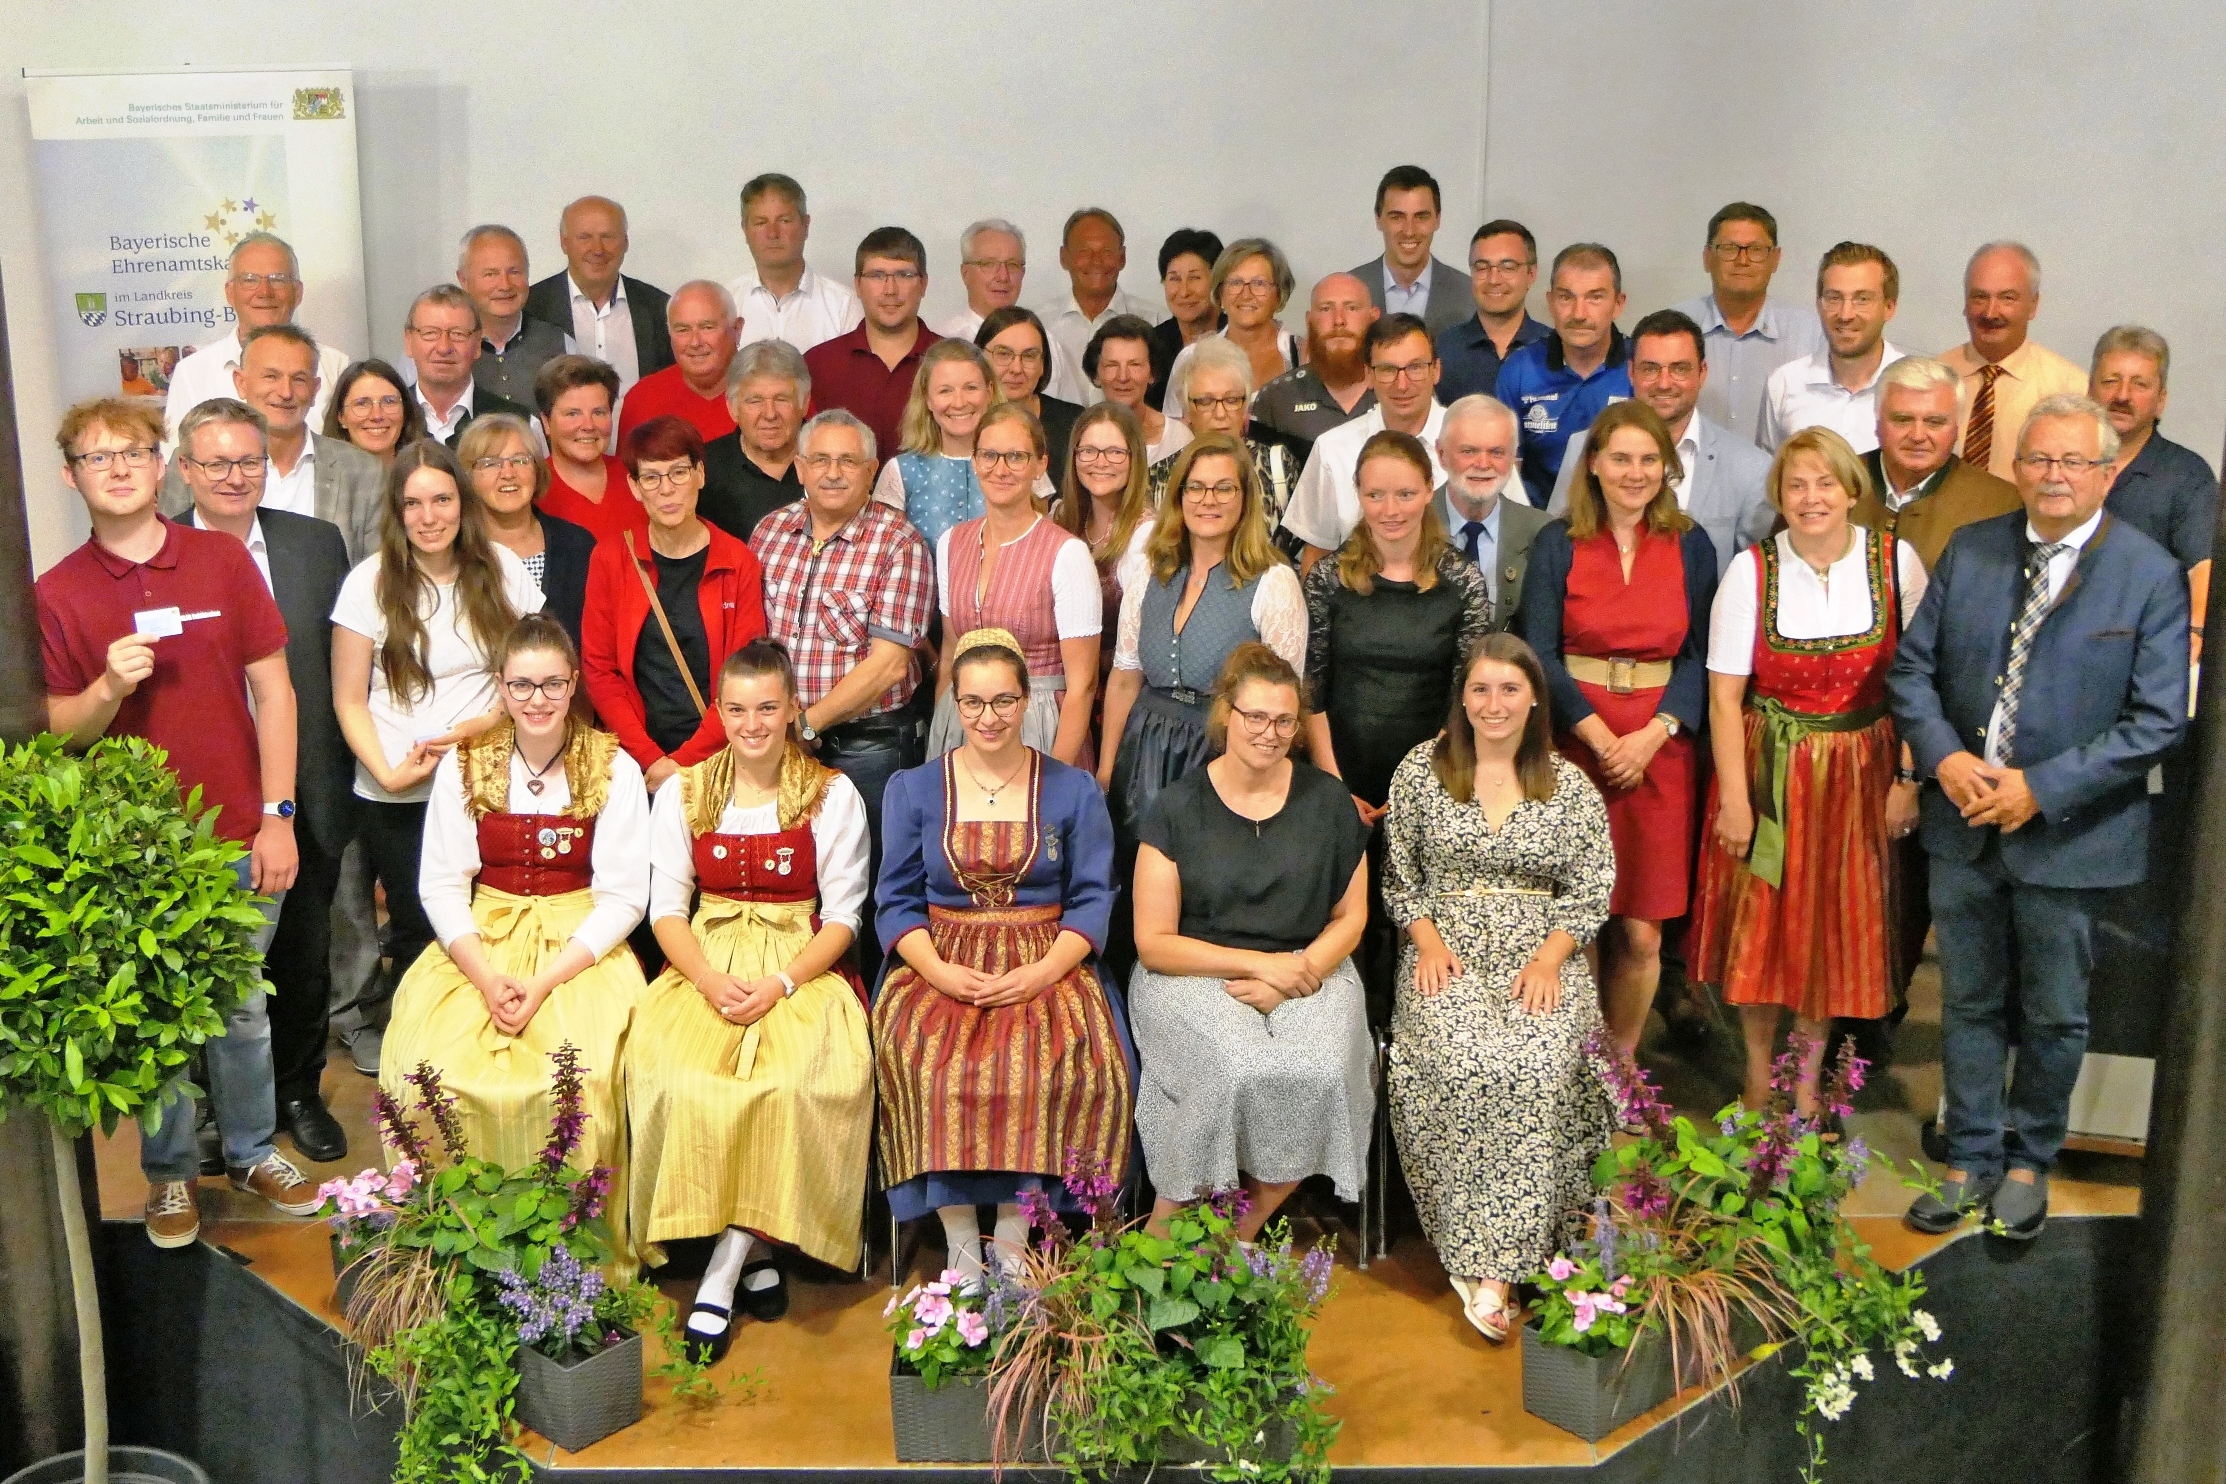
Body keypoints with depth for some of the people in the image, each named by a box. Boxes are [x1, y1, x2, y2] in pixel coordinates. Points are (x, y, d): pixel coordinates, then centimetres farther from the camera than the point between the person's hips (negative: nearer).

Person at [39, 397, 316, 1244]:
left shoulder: (222, 558, 0)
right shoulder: (58, 593, -1)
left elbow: (272, 689, 1)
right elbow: (55, 730, 1)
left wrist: (277, 816, -3)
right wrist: (109, 688, -21)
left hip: (239, 835, 1)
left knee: (244, 1011, 13)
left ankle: (252, 1150, 31)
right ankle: (169, 1172, 27)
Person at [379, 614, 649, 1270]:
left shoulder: (614, 767, -2)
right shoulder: (463, 765, 4)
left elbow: (622, 896, -5)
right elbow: (441, 884, 0)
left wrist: (544, 982, -17)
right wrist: (486, 977, -16)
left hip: (580, 944, -2)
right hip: (479, 942, 2)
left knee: (582, 1070, -28)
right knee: (429, 1063, -24)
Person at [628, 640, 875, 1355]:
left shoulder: (833, 796, 4)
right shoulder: (682, 794, 10)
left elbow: (843, 915, 0)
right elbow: (666, 906, 4)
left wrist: (781, 984, -16)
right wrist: (712, 980, -15)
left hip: (801, 966, -2)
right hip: (705, 962, 2)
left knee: (796, 1079, -31)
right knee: (676, 1073, -29)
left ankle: (724, 1270, -19)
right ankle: (755, 1254, -14)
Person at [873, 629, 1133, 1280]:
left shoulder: (1073, 791, 9)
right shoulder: (913, 789, 11)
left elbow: (1092, 899, 3)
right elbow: (898, 902, 6)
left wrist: (1040, 974, -14)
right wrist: (939, 971, -13)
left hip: (1046, 964, 0)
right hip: (939, 963, 1)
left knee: (1080, 1056, -31)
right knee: (922, 1054, -31)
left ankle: (1014, 1239, -17)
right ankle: (961, 1244, -19)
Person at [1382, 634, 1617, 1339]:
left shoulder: (1570, 785, 9)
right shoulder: (1422, 768, 8)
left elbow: (1591, 888, 6)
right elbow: (1398, 873, 10)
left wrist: (1549, 958, -10)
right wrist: (1426, 939, -6)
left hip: (1542, 953, 0)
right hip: (1448, 948, 0)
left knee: (1541, 1066, -30)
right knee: (1459, 1060, -31)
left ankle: (1495, 1272, -27)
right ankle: (1482, 1254, -20)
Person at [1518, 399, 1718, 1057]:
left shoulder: (1691, 546, 6)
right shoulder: (1558, 544, 3)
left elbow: (1700, 655, 3)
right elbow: (1539, 653, -3)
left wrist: (1653, 735, -11)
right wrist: (1598, 735, -13)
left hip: (1659, 750, 1)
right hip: (1574, 743, -1)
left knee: (1641, 932, 1)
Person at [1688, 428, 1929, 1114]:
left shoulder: (1896, 562, -4)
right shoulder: (1750, 570, -7)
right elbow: (1724, 697, -8)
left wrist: (1908, 779, -8)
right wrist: (1734, 798, -11)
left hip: (1858, 773, 1)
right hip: (1767, 770, -1)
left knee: (1836, 926, 10)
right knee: (1760, 923, 7)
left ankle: (1808, 1077, 26)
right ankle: (1758, 1070, 27)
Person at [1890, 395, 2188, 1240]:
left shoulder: (2151, 576, -9)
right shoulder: (1969, 551, 2)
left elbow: (2158, 721, -12)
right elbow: (1912, 666, 4)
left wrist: (2041, 788, -18)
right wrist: (1943, 758, -13)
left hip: (2069, 834, -3)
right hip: (1963, 824, 3)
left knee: (2054, 1017, 13)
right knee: (1969, 1004, 15)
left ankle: (2029, 1162, 34)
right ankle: (1971, 1160, 30)